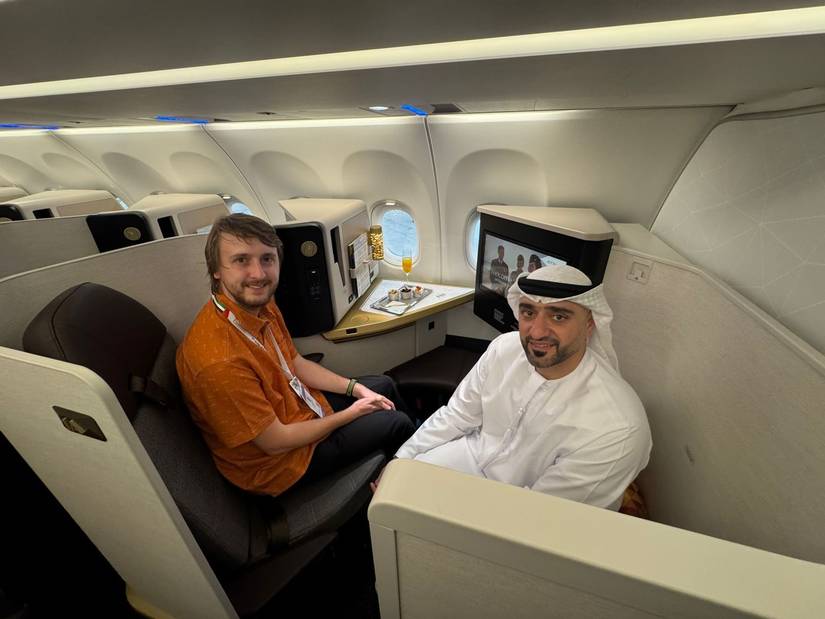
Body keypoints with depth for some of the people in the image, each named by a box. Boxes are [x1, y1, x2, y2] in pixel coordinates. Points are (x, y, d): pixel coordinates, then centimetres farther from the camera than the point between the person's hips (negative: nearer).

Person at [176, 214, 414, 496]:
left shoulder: (262, 305, -10)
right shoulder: (219, 361, -37)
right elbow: (276, 442, -26)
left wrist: (357, 389, -3)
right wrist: (351, 414, -15)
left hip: (301, 407, 8)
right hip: (278, 461, -7)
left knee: (384, 385, 17)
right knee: (397, 423, -5)